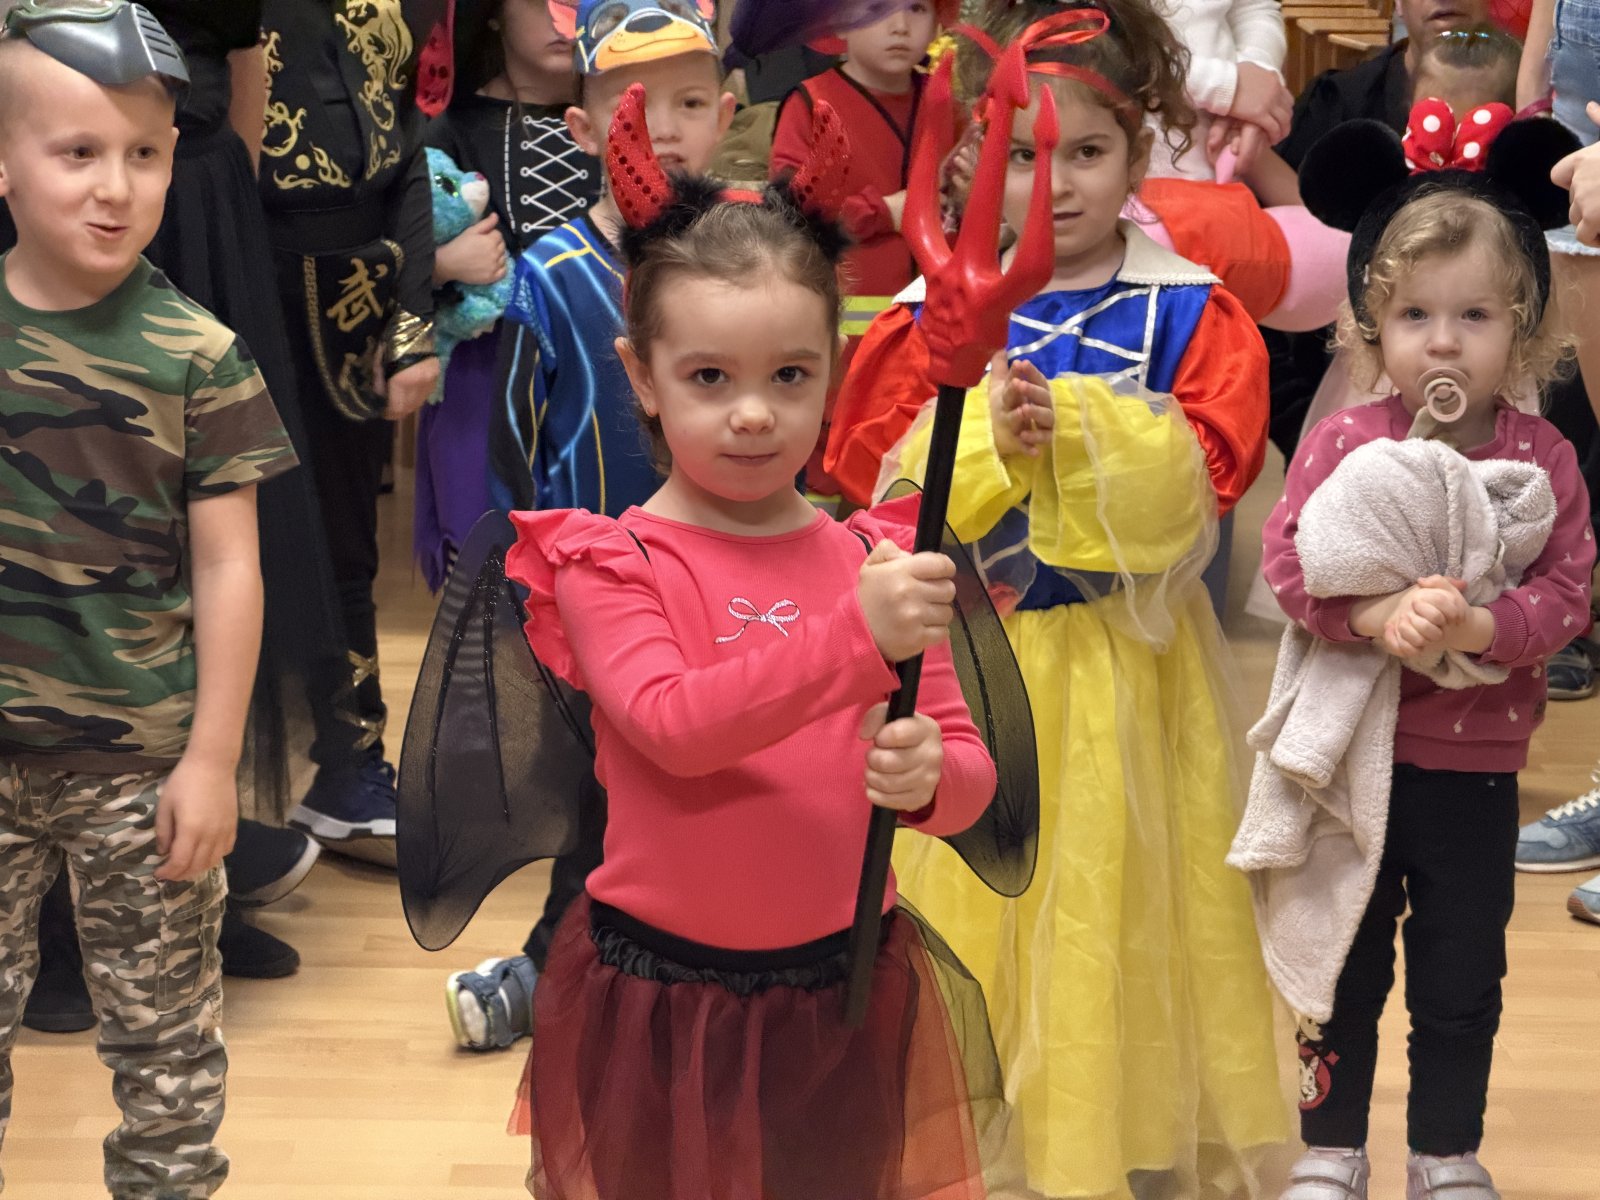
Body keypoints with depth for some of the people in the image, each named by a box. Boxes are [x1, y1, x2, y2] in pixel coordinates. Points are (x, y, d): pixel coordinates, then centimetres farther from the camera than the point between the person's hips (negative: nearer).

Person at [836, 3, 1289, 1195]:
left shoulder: (1188, 311, -1)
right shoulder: (937, 309, 2)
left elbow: (1203, 472, -12)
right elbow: (884, 474, -4)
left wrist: (1076, 426, -25)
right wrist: (986, 434, -21)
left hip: (1123, 662, -1)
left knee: (1118, 895, 8)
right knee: (969, 892, 7)